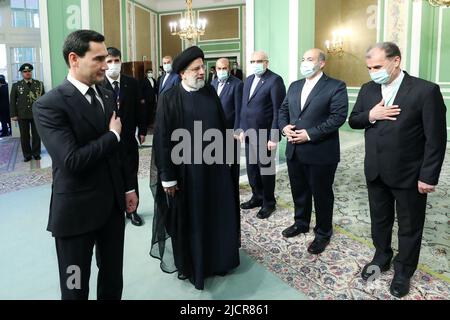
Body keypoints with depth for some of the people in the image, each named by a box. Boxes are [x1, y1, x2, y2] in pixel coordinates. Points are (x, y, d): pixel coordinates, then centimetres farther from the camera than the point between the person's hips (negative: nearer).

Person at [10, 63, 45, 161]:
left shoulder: (39, 84, 7)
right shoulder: (16, 86, 5)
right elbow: (12, 101, 5)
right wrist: (13, 115, -2)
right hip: (22, 115, 0)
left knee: (36, 135, 6)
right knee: (24, 136, 6)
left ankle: (36, 153, 19)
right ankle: (27, 155, 16)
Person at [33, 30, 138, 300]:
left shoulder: (108, 96, 7)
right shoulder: (49, 105, -16)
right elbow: (72, 161, -26)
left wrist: (129, 187, 14)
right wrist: (112, 135, -14)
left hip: (113, 204, 6)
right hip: (76, 210, -6)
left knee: (113, 278, 20)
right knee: (76, 287, 11)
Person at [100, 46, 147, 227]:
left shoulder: (132, 83, 1)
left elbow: (139, 108, 5)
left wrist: (142, 130, 3)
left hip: (129, 139, 3)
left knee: (131, 177, 12)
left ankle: (132, 210, 27)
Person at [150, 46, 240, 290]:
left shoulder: (210, 93, 5)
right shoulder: (169, 99, -10)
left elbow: (222, 127, 11)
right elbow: (163, 139, -11)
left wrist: (226, 158, 10)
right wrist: (167, 176, -12)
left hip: (214, 166, 5)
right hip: (186, 169, -4)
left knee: (217, 214, 15)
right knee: (188, 218, 10)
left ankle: (217, 258, 35)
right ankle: (189, 263, 30)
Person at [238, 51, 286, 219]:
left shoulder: (275, 80, -12)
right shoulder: (248, 80, 12)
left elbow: (278, 111, -15)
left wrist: (273, 137, -18)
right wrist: (242, 129, 11)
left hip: (265, 134, -7)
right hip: (249, 134, 7)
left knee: (265, 168, 6)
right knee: (251, 168, 15)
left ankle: (269, 203, 23)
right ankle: (257, 197, 33)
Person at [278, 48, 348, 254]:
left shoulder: (336, 87, -8)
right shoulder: (294, 86, 14)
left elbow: (338, 116, -17)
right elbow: (283, 110, 16)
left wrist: (310, 134, -21)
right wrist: (284, 127, -6)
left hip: (320, 153, -6)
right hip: (294, 151, 6)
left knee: (321, 194, 7)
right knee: (298, 190, 19)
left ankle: (323, 233, 25)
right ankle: (301, 223, 39)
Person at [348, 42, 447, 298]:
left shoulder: (426, 90, -15)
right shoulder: (368, 90, 2)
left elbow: (436, 139, -13)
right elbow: (353, 121, 8)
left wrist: (428, 177, -15)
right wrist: (370, 115, -14)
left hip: (409, 175, -4)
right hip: (375, 171, 5)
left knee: (409, 227, 12)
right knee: (379, 220, 20)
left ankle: (404, 272, 32)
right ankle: (382, 258, 42)